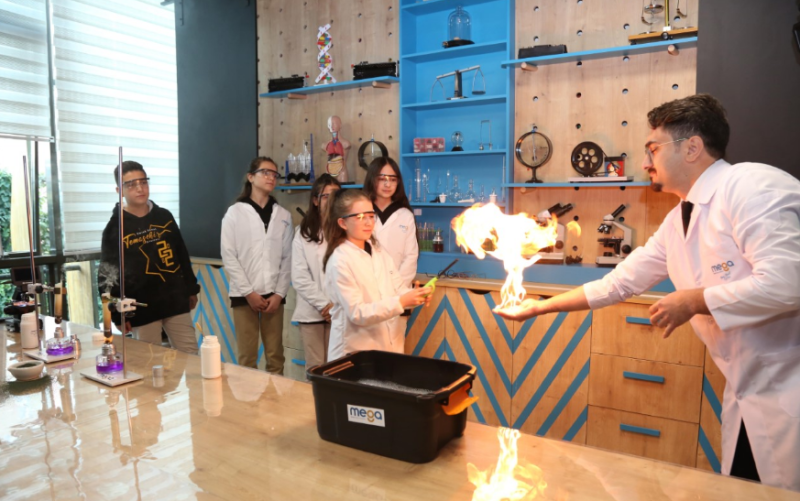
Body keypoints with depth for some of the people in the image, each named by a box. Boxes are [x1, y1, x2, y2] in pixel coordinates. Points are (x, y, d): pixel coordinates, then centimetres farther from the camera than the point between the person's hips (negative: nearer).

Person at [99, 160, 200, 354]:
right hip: (141, 308, -3)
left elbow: (182, 255, 15)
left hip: (175, 301, 4)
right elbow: (107, 274, -5)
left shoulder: (164, 216, 7)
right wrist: (118, 314, -8)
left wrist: (191, 289, 15)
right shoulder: (115, 227, -5)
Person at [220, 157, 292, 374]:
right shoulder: (235, 212, 0)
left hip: (274, 295, 2)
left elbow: (287, 257, 6)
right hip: (244, 295, -2)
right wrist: (248, 292, -9)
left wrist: (279, 293, -3)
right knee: (247, 357, 4)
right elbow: (228, 256, -4)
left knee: (275, 356, 7)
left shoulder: (283, 215, 7)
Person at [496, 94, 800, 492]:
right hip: (746, 392, 8)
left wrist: (692, 301, -17)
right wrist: (540, 306, 12)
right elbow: (617, 283, 12)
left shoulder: (753, 187, -18)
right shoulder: (677, 222, 8)